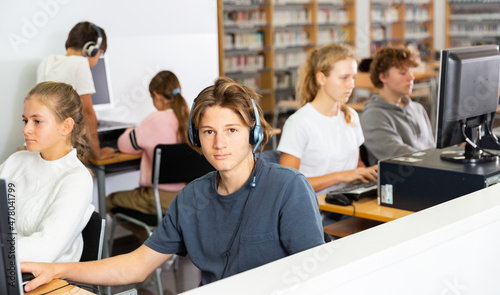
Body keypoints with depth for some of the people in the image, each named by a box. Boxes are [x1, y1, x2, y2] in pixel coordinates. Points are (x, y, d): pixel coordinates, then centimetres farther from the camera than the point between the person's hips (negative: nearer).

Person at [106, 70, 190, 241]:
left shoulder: (155, 121, -17)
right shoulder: (190, 118, -1)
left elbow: (125, 145, -3)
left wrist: (130, 131, 19)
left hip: (162, 199, -7)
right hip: (187, 195, 7)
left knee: (110, 202, 14)